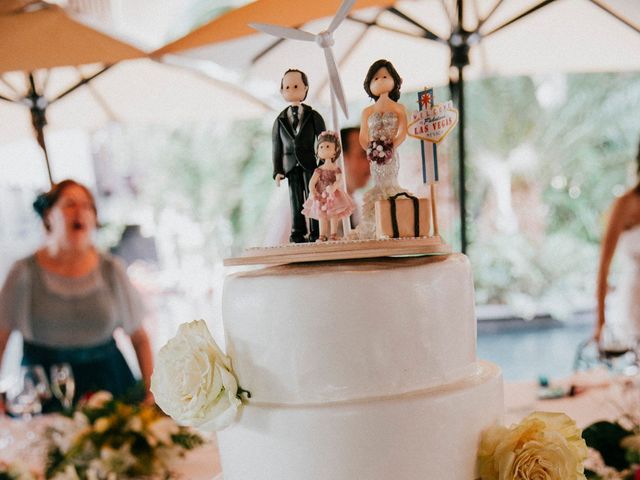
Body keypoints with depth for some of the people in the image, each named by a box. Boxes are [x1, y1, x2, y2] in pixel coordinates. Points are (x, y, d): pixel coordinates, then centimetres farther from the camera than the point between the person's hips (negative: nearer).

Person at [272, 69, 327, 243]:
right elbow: (277, 147, 8)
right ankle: (298, 233, 10)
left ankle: (315, 233, 5)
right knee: (296, 202, 4)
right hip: (291, 165, 2)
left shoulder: (313, 116, 4)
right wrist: (277, 171, 1)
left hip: (310, 164, -2)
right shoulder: (280, 120, 8)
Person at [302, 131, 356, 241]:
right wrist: (313, 194, -16)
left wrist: (333, 188, -35)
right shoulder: (319, 170, -2)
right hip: (321, 197, 1)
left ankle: (333, 235, 10)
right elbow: (311, 184, -4)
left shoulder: (336, 169, -4)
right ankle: (322, 236, 7)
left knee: (334, 215, 3)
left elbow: (339, 180, -18)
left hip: (333, 196, -1)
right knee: (322, 216, 3)